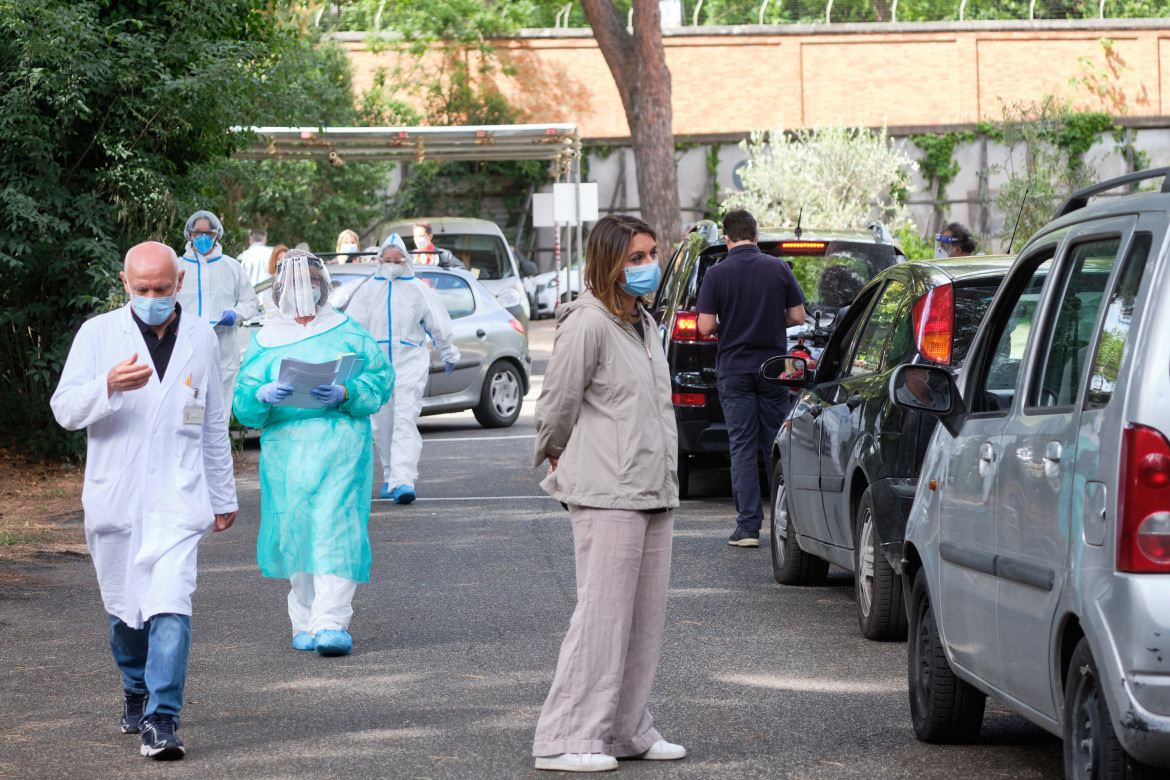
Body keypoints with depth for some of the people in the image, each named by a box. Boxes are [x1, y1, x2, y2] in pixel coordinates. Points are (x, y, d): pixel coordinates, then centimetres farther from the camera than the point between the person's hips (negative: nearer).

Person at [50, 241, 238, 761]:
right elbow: (65, 409, -6)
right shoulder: (98, 334, 1)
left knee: (171, 605, -16)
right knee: (124, 607, 11)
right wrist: (109, 385, -26)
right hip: (113, 499, 1)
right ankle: (136, 693, 37)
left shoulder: (200, 338, 8)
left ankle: (161, 722, -19)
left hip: (178, 498, -1)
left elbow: (214, 425, 16)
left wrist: (223, 497, 19)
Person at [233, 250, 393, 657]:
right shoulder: (265, 341, 14)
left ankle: (332, 624, -18)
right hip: (286, 447, 2)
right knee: (294, 532, 2)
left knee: (334, 528, -13)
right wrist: (263, 396, -16)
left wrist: (344, 394, -14)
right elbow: (243, 403, 6)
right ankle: (304, 622, 14)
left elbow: (380, 377, 3)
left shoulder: (347, 333, 11)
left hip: (341, 443, -2)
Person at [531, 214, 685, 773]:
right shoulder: (588, 324, -12)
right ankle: (565, 740, -7)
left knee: (645, 618, 10)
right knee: (602, 615, -10)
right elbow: (555, 407, -8)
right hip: (607, 496, -9)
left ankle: (627, 731, 18)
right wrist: (559, 463, 4)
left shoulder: (644, 323, 17)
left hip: (654, 493, 9)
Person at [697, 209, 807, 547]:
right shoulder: (779, 268, -1)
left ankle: (748, 526, -4)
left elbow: (705, 326, -10)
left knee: (743, 448, 0)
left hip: (734, 370, -2)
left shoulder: (717, 274, -7)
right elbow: (797, 316, 1)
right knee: (776, 447, 10)